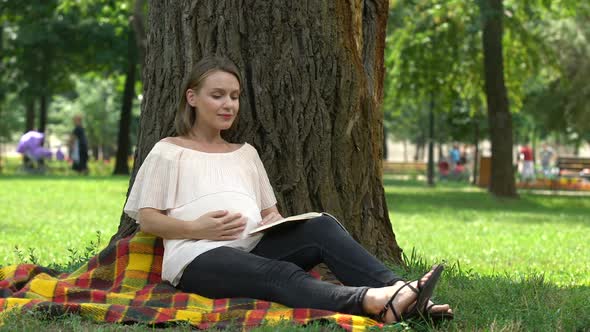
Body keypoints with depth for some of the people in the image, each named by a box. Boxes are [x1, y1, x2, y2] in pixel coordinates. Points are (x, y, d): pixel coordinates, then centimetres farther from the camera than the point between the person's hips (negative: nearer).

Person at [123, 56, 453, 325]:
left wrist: (274, 222, 2)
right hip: (200, 257, -6)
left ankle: (402, 293, -44)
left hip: (253, 248, 6)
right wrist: (196, 228, -14)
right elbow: (147, 219, 4)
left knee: (321, 227, -24)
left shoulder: (246, 153, 28)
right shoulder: (168, 152, 12)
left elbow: (270, 211, 27)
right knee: (282, 275, -35)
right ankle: (377, 302, -62)